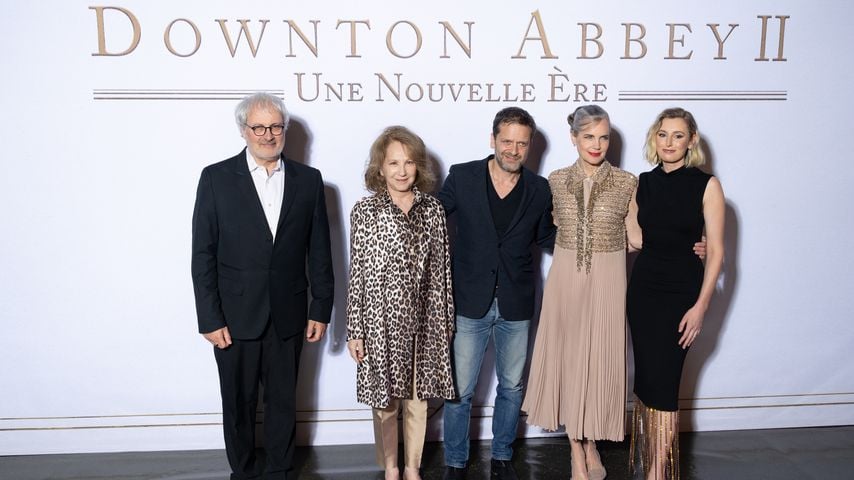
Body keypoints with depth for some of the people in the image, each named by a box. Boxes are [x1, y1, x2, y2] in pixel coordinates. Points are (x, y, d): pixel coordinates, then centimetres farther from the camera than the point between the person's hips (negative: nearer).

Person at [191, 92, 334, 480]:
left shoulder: (308, 180, 2)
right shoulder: (217, 178, -4)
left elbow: (319, 252, 4)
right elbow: (203, 255, -5)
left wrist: (321, 309, 2)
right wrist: (210, 318, -9)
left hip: (288, 317, 2)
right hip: (236, 316, -1)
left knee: (283, 400, 14)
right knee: (239, 403, 13)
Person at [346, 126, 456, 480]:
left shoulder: (433, 209, 2)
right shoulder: (365, 211, -5)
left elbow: (441, 268, 6)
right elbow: (357, 273, -5)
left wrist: (446, 318, 8)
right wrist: (354, 330, -6)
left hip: (423, 319, 2)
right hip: (382, 320, -2)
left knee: (417, 398, 13)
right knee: (385, 401, 10)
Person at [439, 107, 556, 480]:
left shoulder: (539, 190, 0)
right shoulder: (461, 177, -6)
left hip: (515, 307, 2)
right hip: (470, 302, -2)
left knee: (511, 387, 16)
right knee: (459, 390, 6)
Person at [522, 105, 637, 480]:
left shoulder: (626, 183, -2)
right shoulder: (556, 180, 2)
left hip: (606, 281, -1)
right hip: (565, 279, 1)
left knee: (599, 359, 7)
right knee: (567, 358, 6)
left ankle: (591, 441, 30)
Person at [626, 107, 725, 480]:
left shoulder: (706, 185, -6)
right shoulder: (643, 183, 8)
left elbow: (716, 251, -8)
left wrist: (701, 306, -12)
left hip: (682, 290, -4)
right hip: (644, 285, 4)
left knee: (662, 380, -4)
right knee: (645, 376, 10)